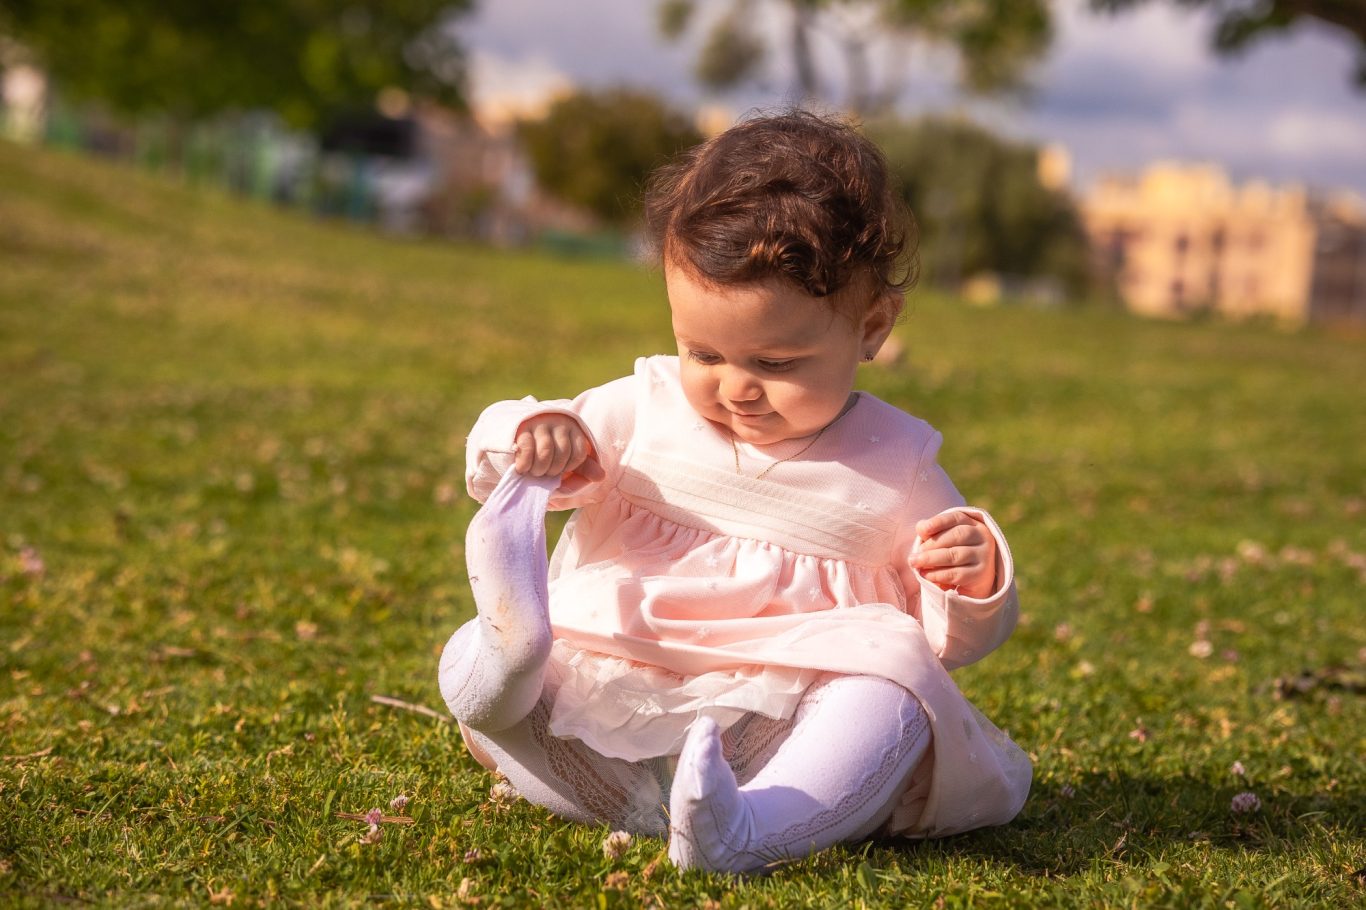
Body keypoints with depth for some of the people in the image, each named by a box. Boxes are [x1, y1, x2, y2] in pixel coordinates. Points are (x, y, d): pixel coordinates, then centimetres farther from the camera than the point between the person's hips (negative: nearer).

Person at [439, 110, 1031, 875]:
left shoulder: (895, 466, 6)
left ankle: (754, 828, -51)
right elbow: (498, 462, 15)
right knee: (475, 662, -16)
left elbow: (955, 640, 10)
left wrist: (978, 585, -13)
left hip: (790, 736, -2)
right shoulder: (648, 407, 10)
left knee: (897, 662, -31)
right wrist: (533, 436, -9)